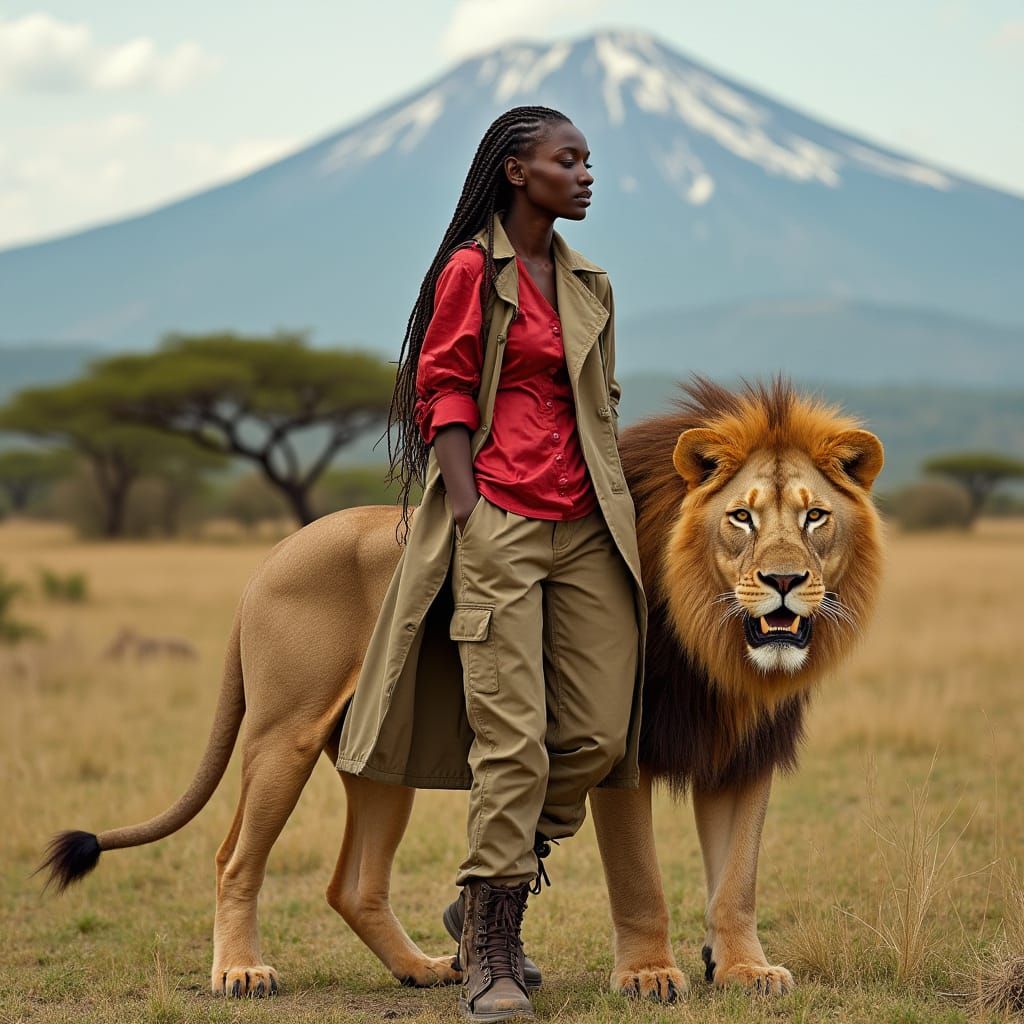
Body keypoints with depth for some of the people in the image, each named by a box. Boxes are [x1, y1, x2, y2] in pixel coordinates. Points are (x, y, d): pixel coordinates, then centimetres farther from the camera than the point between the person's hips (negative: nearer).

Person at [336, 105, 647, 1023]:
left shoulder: (589, 286, 18)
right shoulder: (472, 270, 0)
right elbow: (443, 394, -4)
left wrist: (619, 513, 12)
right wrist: (467, 516, -13)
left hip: (584, 527, 6)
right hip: (498, 520, -6)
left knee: (600, 734, 1)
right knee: (513, 738, -10)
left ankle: (487, 903, 19)